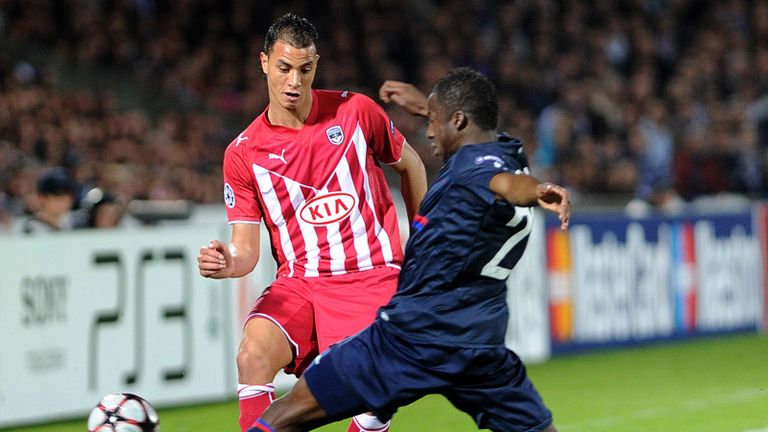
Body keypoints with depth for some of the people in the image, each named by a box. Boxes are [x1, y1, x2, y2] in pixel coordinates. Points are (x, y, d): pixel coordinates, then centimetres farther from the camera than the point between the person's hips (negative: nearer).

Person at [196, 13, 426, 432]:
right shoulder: (243, 153, -1)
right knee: (253, 356, -27)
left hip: (371, 277, -1)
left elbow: (409, 164, 16)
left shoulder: (355, 111, -1)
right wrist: (229, 263, -25)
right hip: (298, 283, 1)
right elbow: (247, 248, -2)